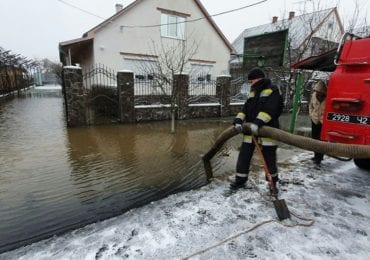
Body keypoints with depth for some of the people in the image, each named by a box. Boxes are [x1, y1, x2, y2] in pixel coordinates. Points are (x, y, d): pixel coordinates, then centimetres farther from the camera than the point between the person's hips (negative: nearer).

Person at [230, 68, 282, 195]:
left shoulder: (272, 90, -6)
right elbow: (245, 108, 9)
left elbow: (270, 109, -21)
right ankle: (240, 179, 23)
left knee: (269, 158, 7)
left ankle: (273, 182, 28)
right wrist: (238, 120, -8)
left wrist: (258, 122, -33)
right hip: (251, 130, 6)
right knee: (244, 156, 8)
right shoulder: (253, 92, 16)